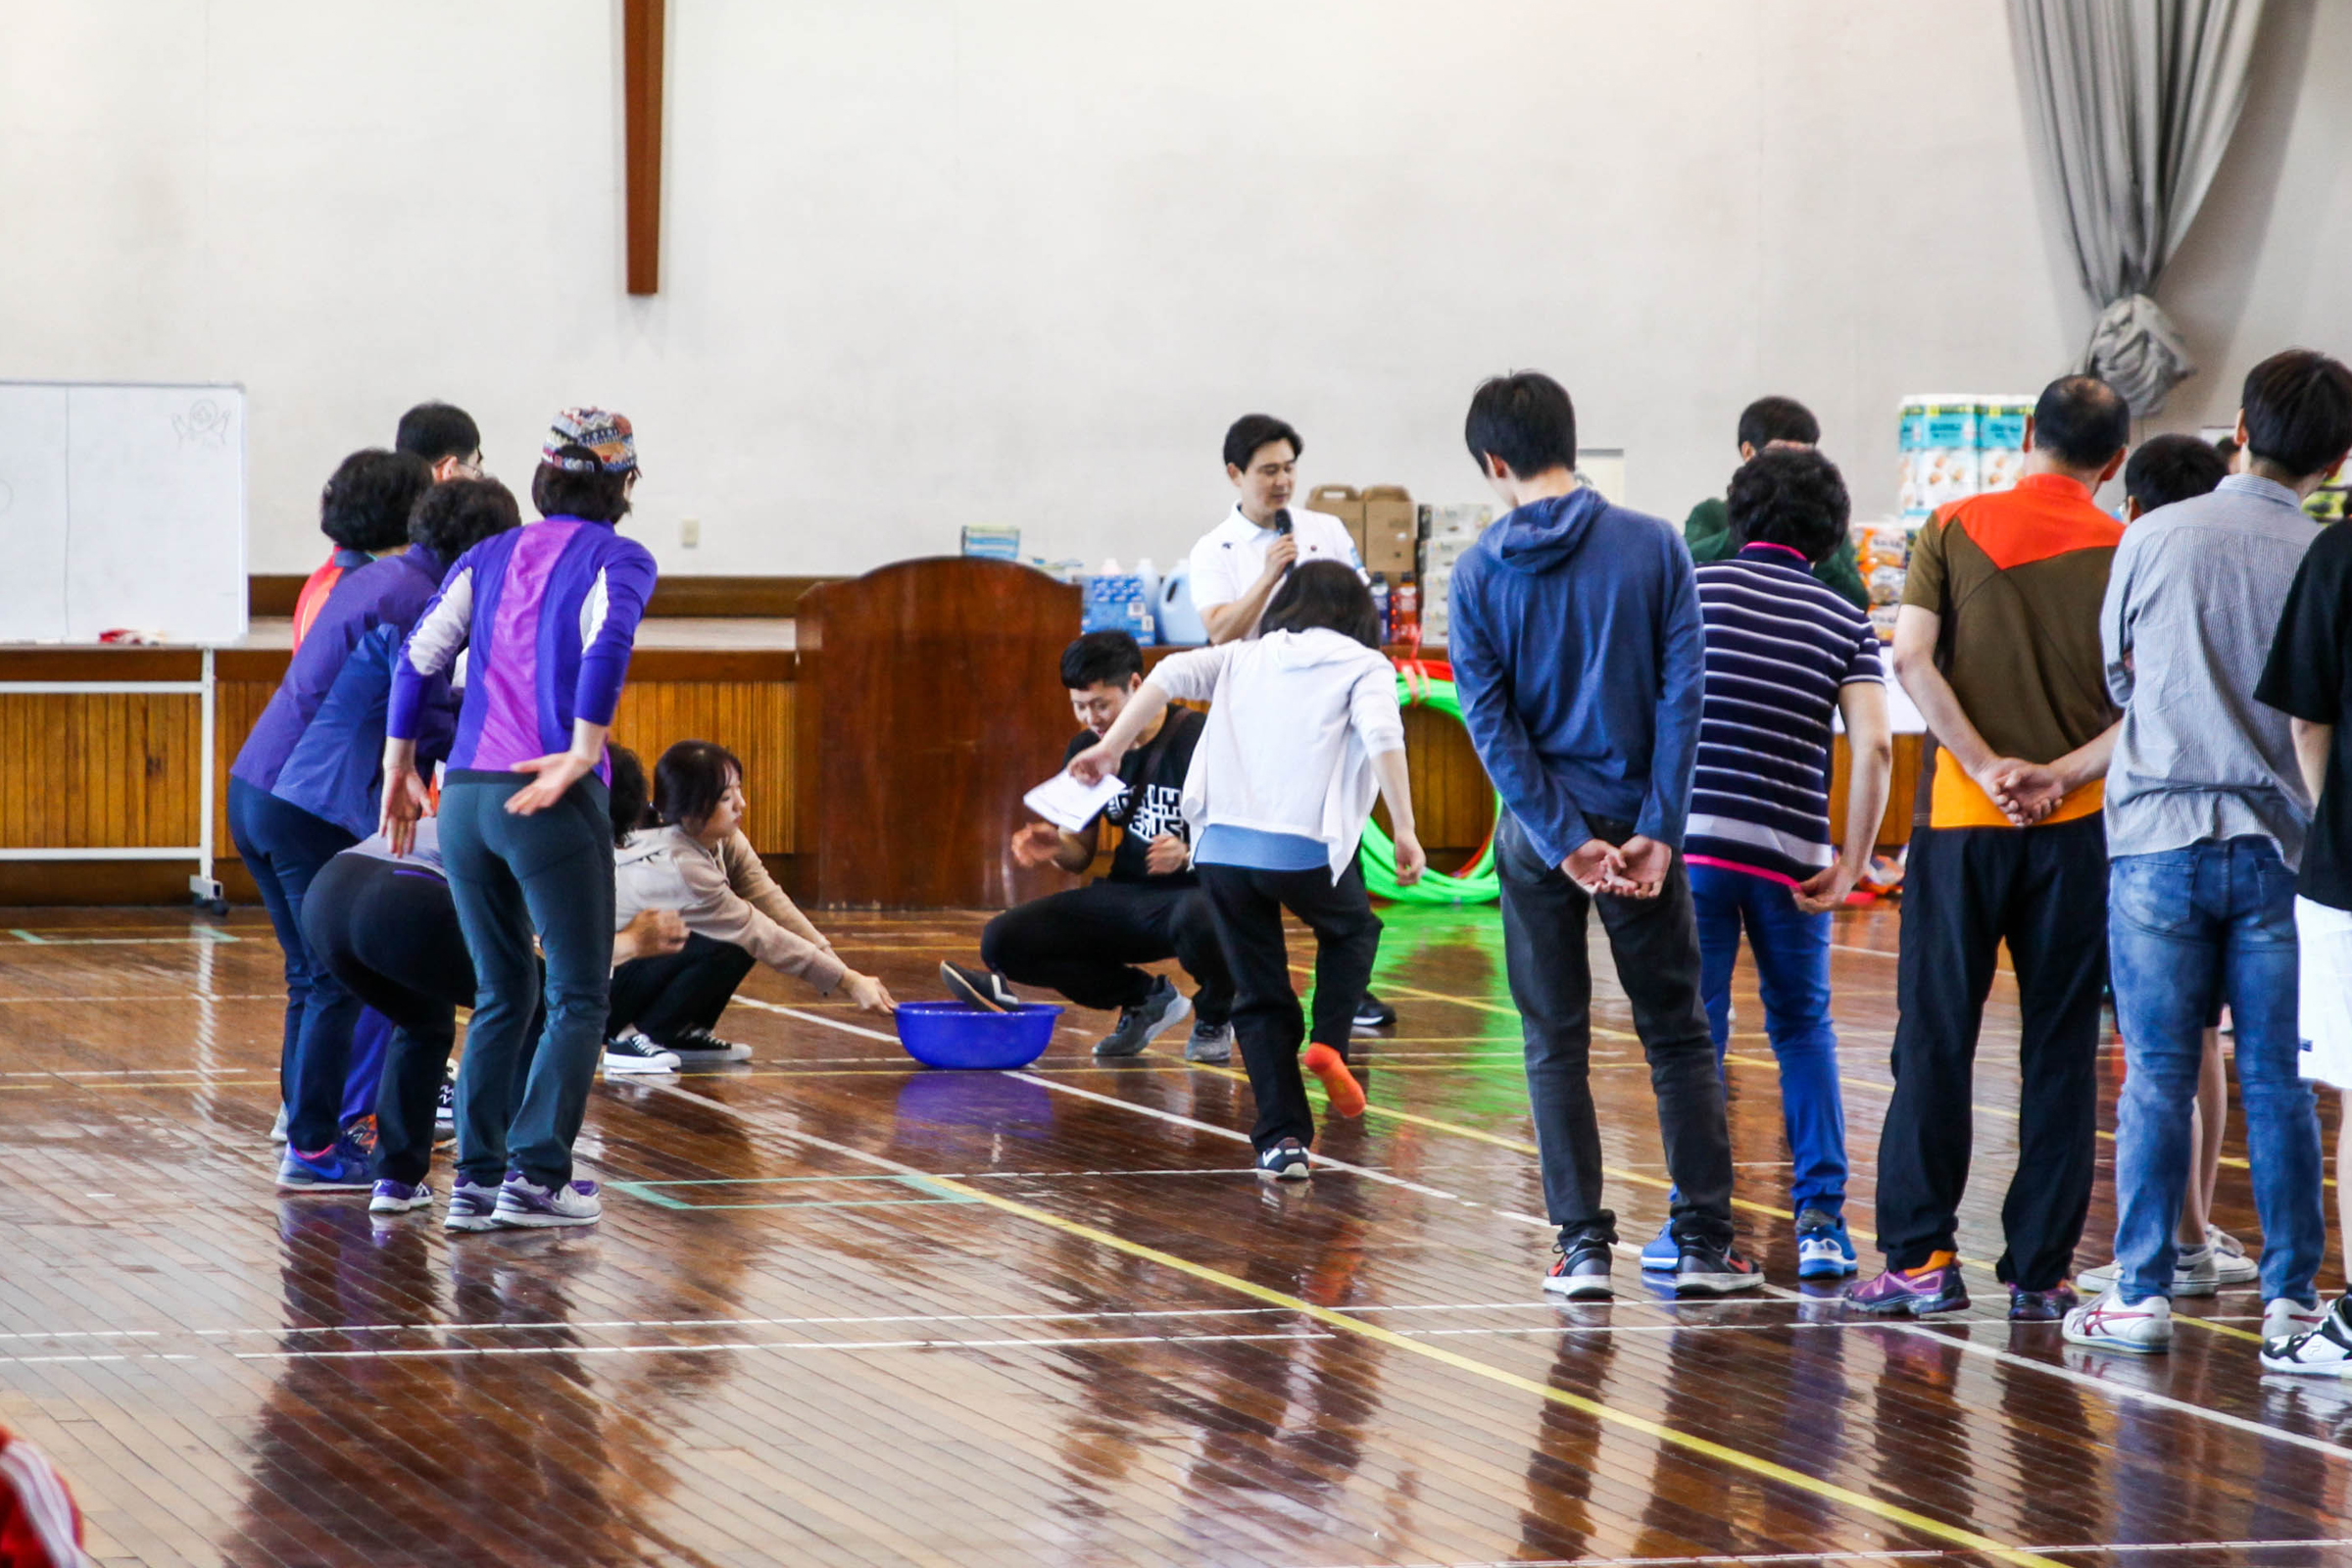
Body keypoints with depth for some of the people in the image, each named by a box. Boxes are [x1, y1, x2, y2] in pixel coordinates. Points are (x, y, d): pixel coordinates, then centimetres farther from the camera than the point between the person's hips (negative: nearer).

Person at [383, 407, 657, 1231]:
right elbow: (607, 645, -18)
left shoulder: (489, 557, 16)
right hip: (551, 802, -5)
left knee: (501, 996, 16)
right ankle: (535, 1175, -6)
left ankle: (476, 1175, 12)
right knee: (579, 998, 3)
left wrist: (399, 770, 16)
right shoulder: (618, 558, 1)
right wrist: (580, 759, -17)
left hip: (465, 795, 5)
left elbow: (418, 658, 10)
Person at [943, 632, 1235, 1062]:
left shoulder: (1196, 738, -14)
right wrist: (1054, 850, -12)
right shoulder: (1086, 749, 4)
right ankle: (1141, 996, 6)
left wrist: (1188, 855, -36)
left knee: (1198, 922, -43)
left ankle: (1214, 1018, -5)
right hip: (1126, 897, 6)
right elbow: (1080, 853, 12)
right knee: (1002, 942, -12)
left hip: (1196, 893, -6)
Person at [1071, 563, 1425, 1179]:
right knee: (1353, 930, 29)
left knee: (1261, 1000, 14)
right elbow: (1382, 737, -9)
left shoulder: (1246, 657, 20)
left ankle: (1281, 1139, 5)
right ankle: (1328, 1041, 7)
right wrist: (1405, 831, -11)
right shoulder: (1362, 666, 10)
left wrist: (1110, 746, 4)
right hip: (1306, 849, -3)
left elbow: (1171, 674, 4)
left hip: (1223, 846, 3)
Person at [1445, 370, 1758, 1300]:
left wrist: (1563, 842, -10)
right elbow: (1682, 691, -8)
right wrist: (1657, 831, -8)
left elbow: (1489, 720, -8)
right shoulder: (1653, 547, -3)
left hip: (1538, 834, 0)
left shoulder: (1479, 572, -2)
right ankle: (1703, 1240, 5)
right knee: (1678, 1037, 8)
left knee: (1555, 1046, 7)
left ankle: (1583, 1246, 4)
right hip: (1637, 821, 0)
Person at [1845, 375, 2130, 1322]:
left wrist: (1984, 767, -10)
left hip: (1961, 819, 0)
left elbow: (1911, 658, -9)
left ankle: (1921, 1256, 3)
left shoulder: (1954, 530, 1)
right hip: (2076, 826, 0)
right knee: (2058, 1051, 6)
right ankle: (2039, 1272, 6)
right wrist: (2063, 774, -10)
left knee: (1935, 1040, 6)